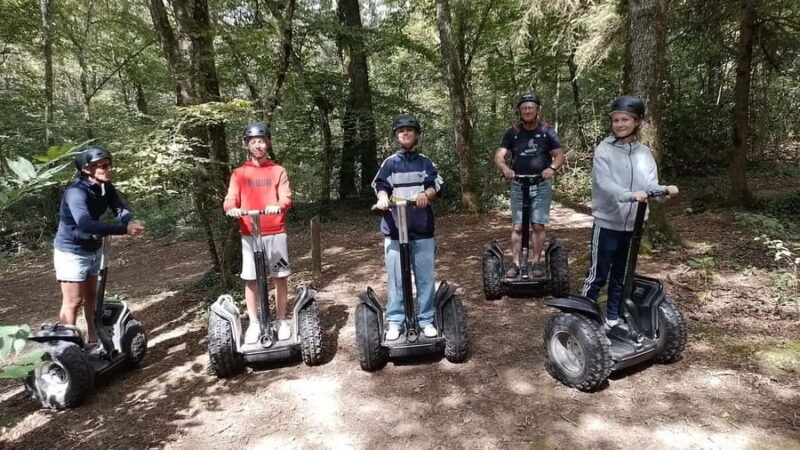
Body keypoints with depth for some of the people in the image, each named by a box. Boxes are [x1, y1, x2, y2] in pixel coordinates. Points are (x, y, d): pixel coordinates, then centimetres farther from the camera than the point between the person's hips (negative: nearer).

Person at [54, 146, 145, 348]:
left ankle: (93, 339, 36)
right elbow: (85, 223, -44)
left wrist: (132, 222, -40)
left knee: (91, 295, 20)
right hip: (72, 251, -8)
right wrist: (124, 229, -49)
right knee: (73, 301, -3)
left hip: (93, 248, 8)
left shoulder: (106, 187, -5)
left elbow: (119, 209, -17)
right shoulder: (76, 191, -30)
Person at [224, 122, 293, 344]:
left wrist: (278, 206, -28)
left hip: (276, 232, 0)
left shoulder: (278, 171, 6)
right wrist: (231, 208, -26)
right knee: (251, 280, 5)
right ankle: (254, 323, 19)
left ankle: (282, 321, 21)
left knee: (280, 277, 6)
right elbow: (231, 198, -3)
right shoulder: (239, 173, 8)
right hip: (249, 234, 1)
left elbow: (286, 197, -6)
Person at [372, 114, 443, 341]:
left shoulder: (425, 162, 11)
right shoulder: (390, 163, 8)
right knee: (396, 279, 2)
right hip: (395, 230, -1)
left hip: (423, 229, 1)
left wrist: (426, 194, -21)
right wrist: (383, 198, -22)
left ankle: (426, 320, 17)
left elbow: (435, 185, 1)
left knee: (426, 278, 6)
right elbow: (381, 186, 1)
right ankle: (395, 322, 12)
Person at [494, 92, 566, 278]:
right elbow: (499, 156, -7)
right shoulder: (512, 133, 2)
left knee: (538, 225, 1)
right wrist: (505, 168, -30)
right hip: (518, 185, 1)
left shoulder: (547, 132, 0)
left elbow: (559, 155, -4)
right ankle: (515, 263, 7)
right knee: (517, 226, 2)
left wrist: (553, 168, -26)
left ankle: (536, 262, 12)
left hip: (541, 185, -1)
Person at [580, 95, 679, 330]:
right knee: (597, 276, 1)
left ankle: (613, 318, 29)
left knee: (622, 276, 16)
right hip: (607, 224, -5)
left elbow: (650, 184, -3)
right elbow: (605, 184, -21)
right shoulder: (604, 150, -8)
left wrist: (665, 190, -25)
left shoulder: (645, 153, 6)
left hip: (633, 225, 5)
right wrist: (631, 195, -37)